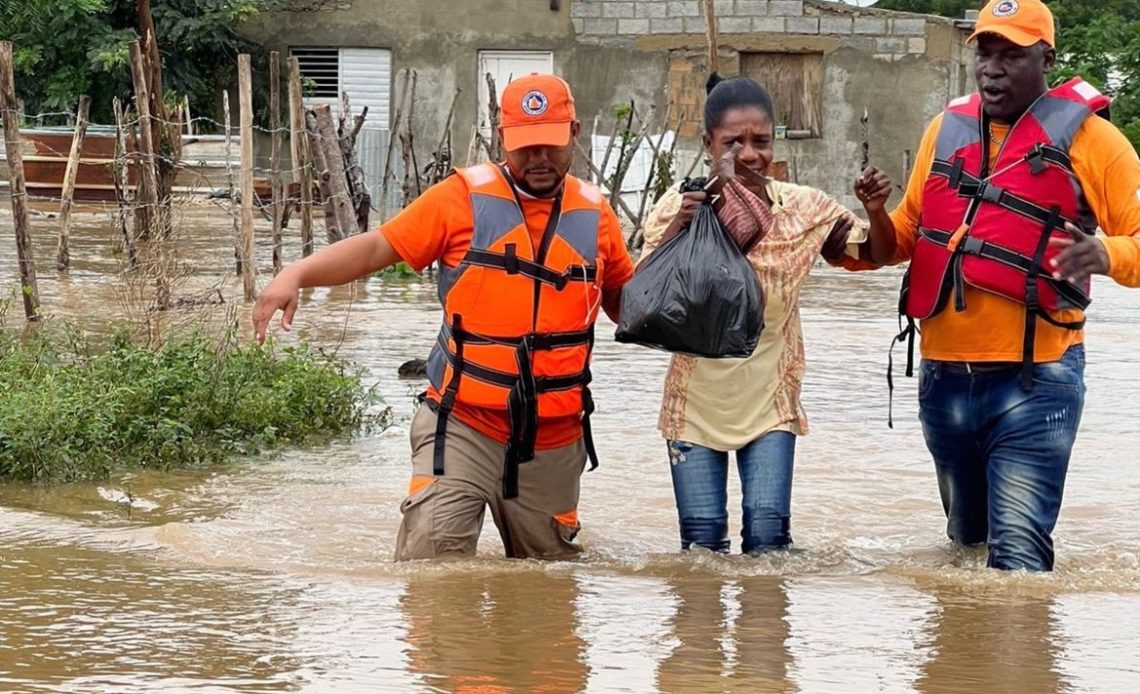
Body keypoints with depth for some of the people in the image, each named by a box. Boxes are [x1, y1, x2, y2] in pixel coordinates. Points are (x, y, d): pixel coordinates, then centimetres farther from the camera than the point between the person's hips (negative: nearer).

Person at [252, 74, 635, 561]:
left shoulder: (595, 214, 9)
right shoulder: (464, 197, -2)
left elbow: (625, 303, 21)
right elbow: (377, 247, -6)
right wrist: (296, 275, -20)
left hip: (553, 440, 3)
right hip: (463, 425, -3)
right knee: (430, 555, -19)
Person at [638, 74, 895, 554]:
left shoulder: (803, 209, -1)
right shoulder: (678, 207, -6)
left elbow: (873, 254, 8)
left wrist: (876, 211, -13)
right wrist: (675, 232, -29)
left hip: (769, 401, 0)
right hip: (696, 401, 0)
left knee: (768, 533, -8)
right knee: (702, 539, 3)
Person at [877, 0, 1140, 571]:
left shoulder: (1087, 137, -3)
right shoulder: (947, 129, 12)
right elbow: (909, 232, 23)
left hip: (1034, 379, -5)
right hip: (945, 376, 5)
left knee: (1017, 556, -15)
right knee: (965, 541, 19)